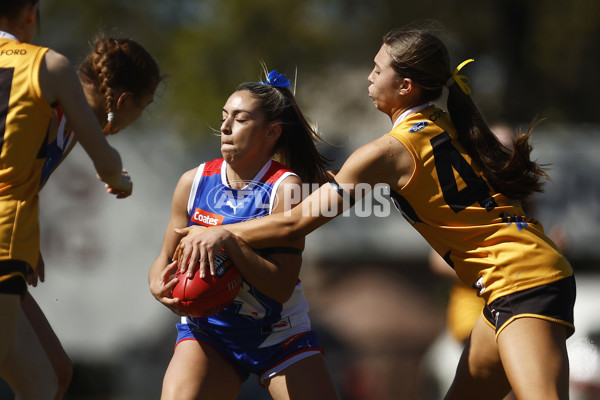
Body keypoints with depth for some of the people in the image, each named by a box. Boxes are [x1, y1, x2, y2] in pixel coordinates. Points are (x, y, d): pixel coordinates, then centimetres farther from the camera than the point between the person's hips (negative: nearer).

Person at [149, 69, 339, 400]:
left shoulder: (285, 188, -17)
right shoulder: (194, 182, -6)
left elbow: (281, 286, -24)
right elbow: (166, 258, 4)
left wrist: (227, 242, -36)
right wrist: (158, 286, -19)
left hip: (280, 337, -1)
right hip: (207, 331, 1)